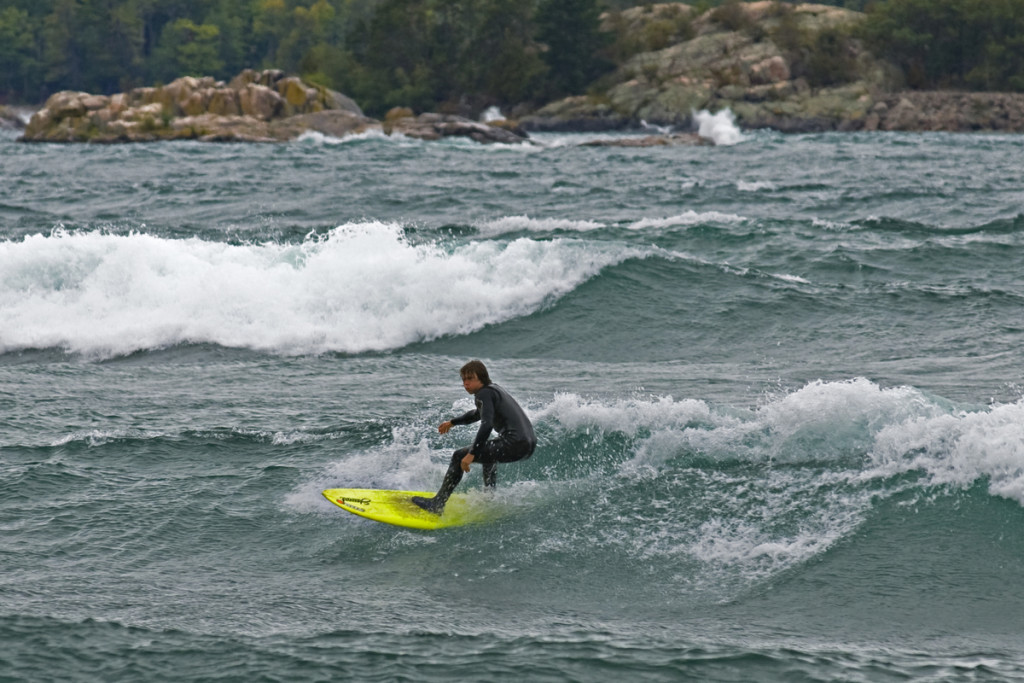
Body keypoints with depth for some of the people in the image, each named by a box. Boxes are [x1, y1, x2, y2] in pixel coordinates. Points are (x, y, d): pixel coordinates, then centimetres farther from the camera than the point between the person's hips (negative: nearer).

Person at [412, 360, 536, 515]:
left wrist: (472, 454, -25)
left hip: (514, 444, -10)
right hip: (530, 444, 10)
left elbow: (486, 425, -21)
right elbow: (478, 414, 43)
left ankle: (437, 504, -3)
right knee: (488, 451, 41)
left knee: (459, 456, -3)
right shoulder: (493, 389, 23)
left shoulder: (484, 394, -6)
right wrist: (453, 422, 52)